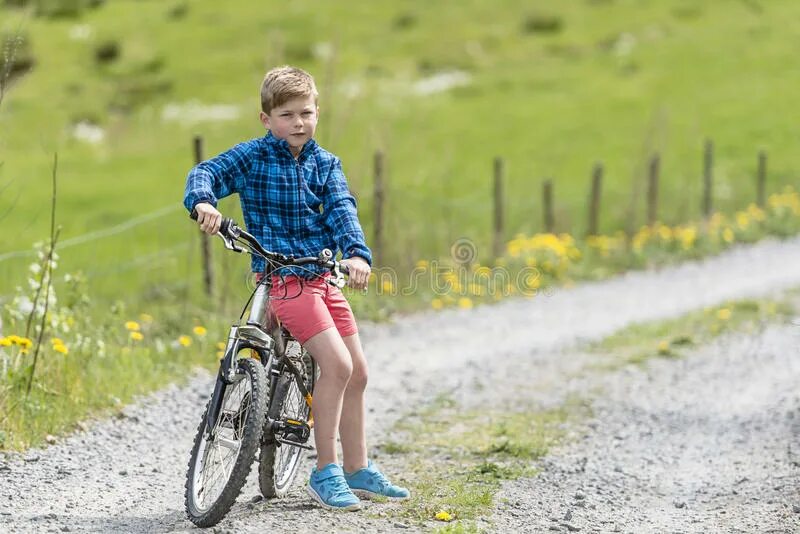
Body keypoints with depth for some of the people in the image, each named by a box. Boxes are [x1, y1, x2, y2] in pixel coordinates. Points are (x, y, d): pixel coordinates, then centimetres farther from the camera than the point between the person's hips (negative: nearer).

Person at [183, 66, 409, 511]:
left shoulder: (325, 163, 8)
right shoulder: (252, 156, -4)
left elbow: (342, 209, -5)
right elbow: (206, 173, -11)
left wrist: (357, 253, -23)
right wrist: (203, 202, -35)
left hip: (323, 276, 6)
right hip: (282, 278, -6)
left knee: (358, 373, 9)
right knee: (337, 365, -19)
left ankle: (359, 470, 23)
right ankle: (326, 472, -10)